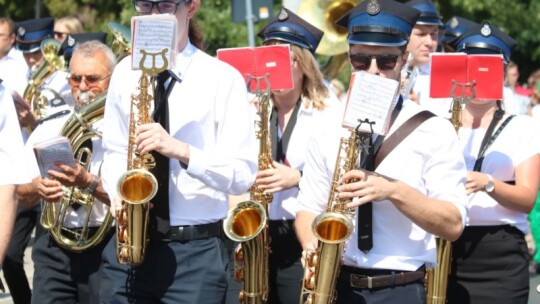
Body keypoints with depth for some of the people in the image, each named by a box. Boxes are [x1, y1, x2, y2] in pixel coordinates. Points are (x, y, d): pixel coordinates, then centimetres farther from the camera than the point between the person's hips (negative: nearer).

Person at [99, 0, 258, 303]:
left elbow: (244, 175, -10)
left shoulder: (223, 78, -6)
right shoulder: (124, 73, 9)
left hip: (196, 253, -4)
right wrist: (119, 193, -4)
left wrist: (180, 150, -24)